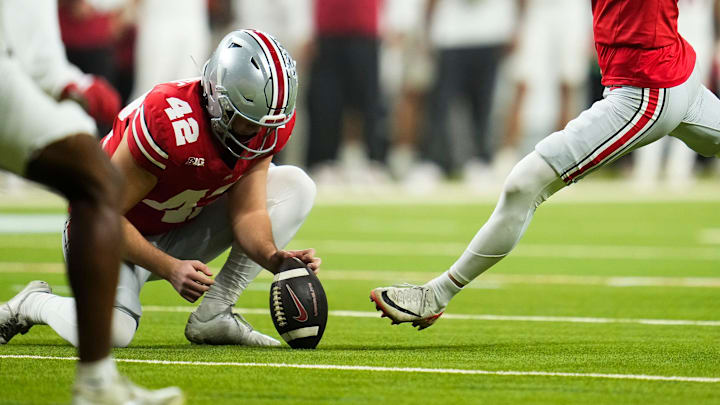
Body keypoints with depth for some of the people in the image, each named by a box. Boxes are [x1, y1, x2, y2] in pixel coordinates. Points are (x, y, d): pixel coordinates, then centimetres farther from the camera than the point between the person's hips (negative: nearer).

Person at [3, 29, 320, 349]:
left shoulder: (271, 125, -15)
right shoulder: (169, 122, -35)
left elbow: (248, 211, -9)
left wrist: (273, 257, -30)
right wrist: (170, 268, -37)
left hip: (180, 233, 7)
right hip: (118, 236, -7)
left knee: (295, 186, -6)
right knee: (109, 333, -35)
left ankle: (212, 317, -9)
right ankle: (36, 302, 2)